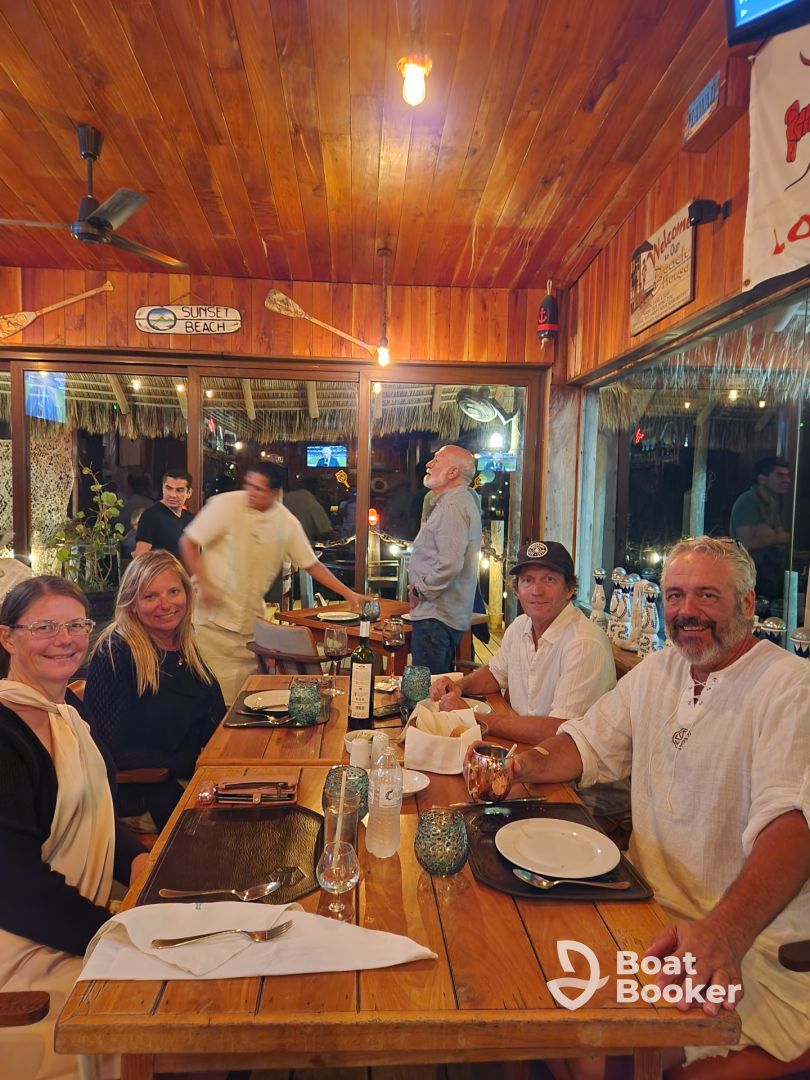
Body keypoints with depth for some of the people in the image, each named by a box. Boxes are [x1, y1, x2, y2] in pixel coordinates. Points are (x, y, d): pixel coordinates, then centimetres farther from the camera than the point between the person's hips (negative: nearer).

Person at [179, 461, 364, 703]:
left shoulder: (288, 523, -1)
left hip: (251, 619, 3)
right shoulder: (226, 504, -11)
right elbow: (188, 542, -5)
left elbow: (312, 564, 5)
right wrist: (203, 584, -14)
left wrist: (348, 594, -1)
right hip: (213, 613, -3)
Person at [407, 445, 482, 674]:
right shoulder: (464, 500, 19)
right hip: (452, 614, 11)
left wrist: (419, 591, -12)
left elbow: (450, 563, -26)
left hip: (436, 616, -11)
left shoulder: (453, 505, -16)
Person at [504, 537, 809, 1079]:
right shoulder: (656, 671, 8)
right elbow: (592, 742, 14)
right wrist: (535, 763, -8)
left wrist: (725, 931, -41)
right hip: (649, 907, 6)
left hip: (755, 932, -5)